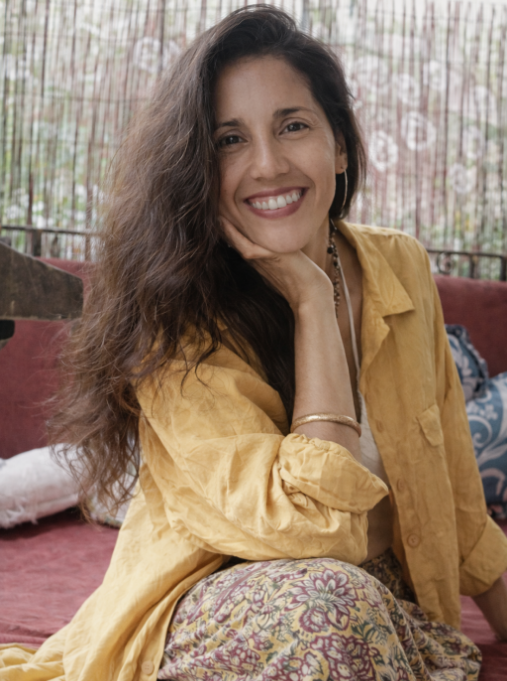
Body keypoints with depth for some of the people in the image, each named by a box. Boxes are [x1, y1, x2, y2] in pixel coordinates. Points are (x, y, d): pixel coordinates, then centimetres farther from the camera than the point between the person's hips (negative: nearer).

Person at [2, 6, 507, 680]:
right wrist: (311, 302, -22)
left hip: (389, 614, 4)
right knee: (331, 600, -35)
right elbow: (311, 525, -28)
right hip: (205, 621, -3)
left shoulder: (401, 269, 0)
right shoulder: (177, 322, -17)